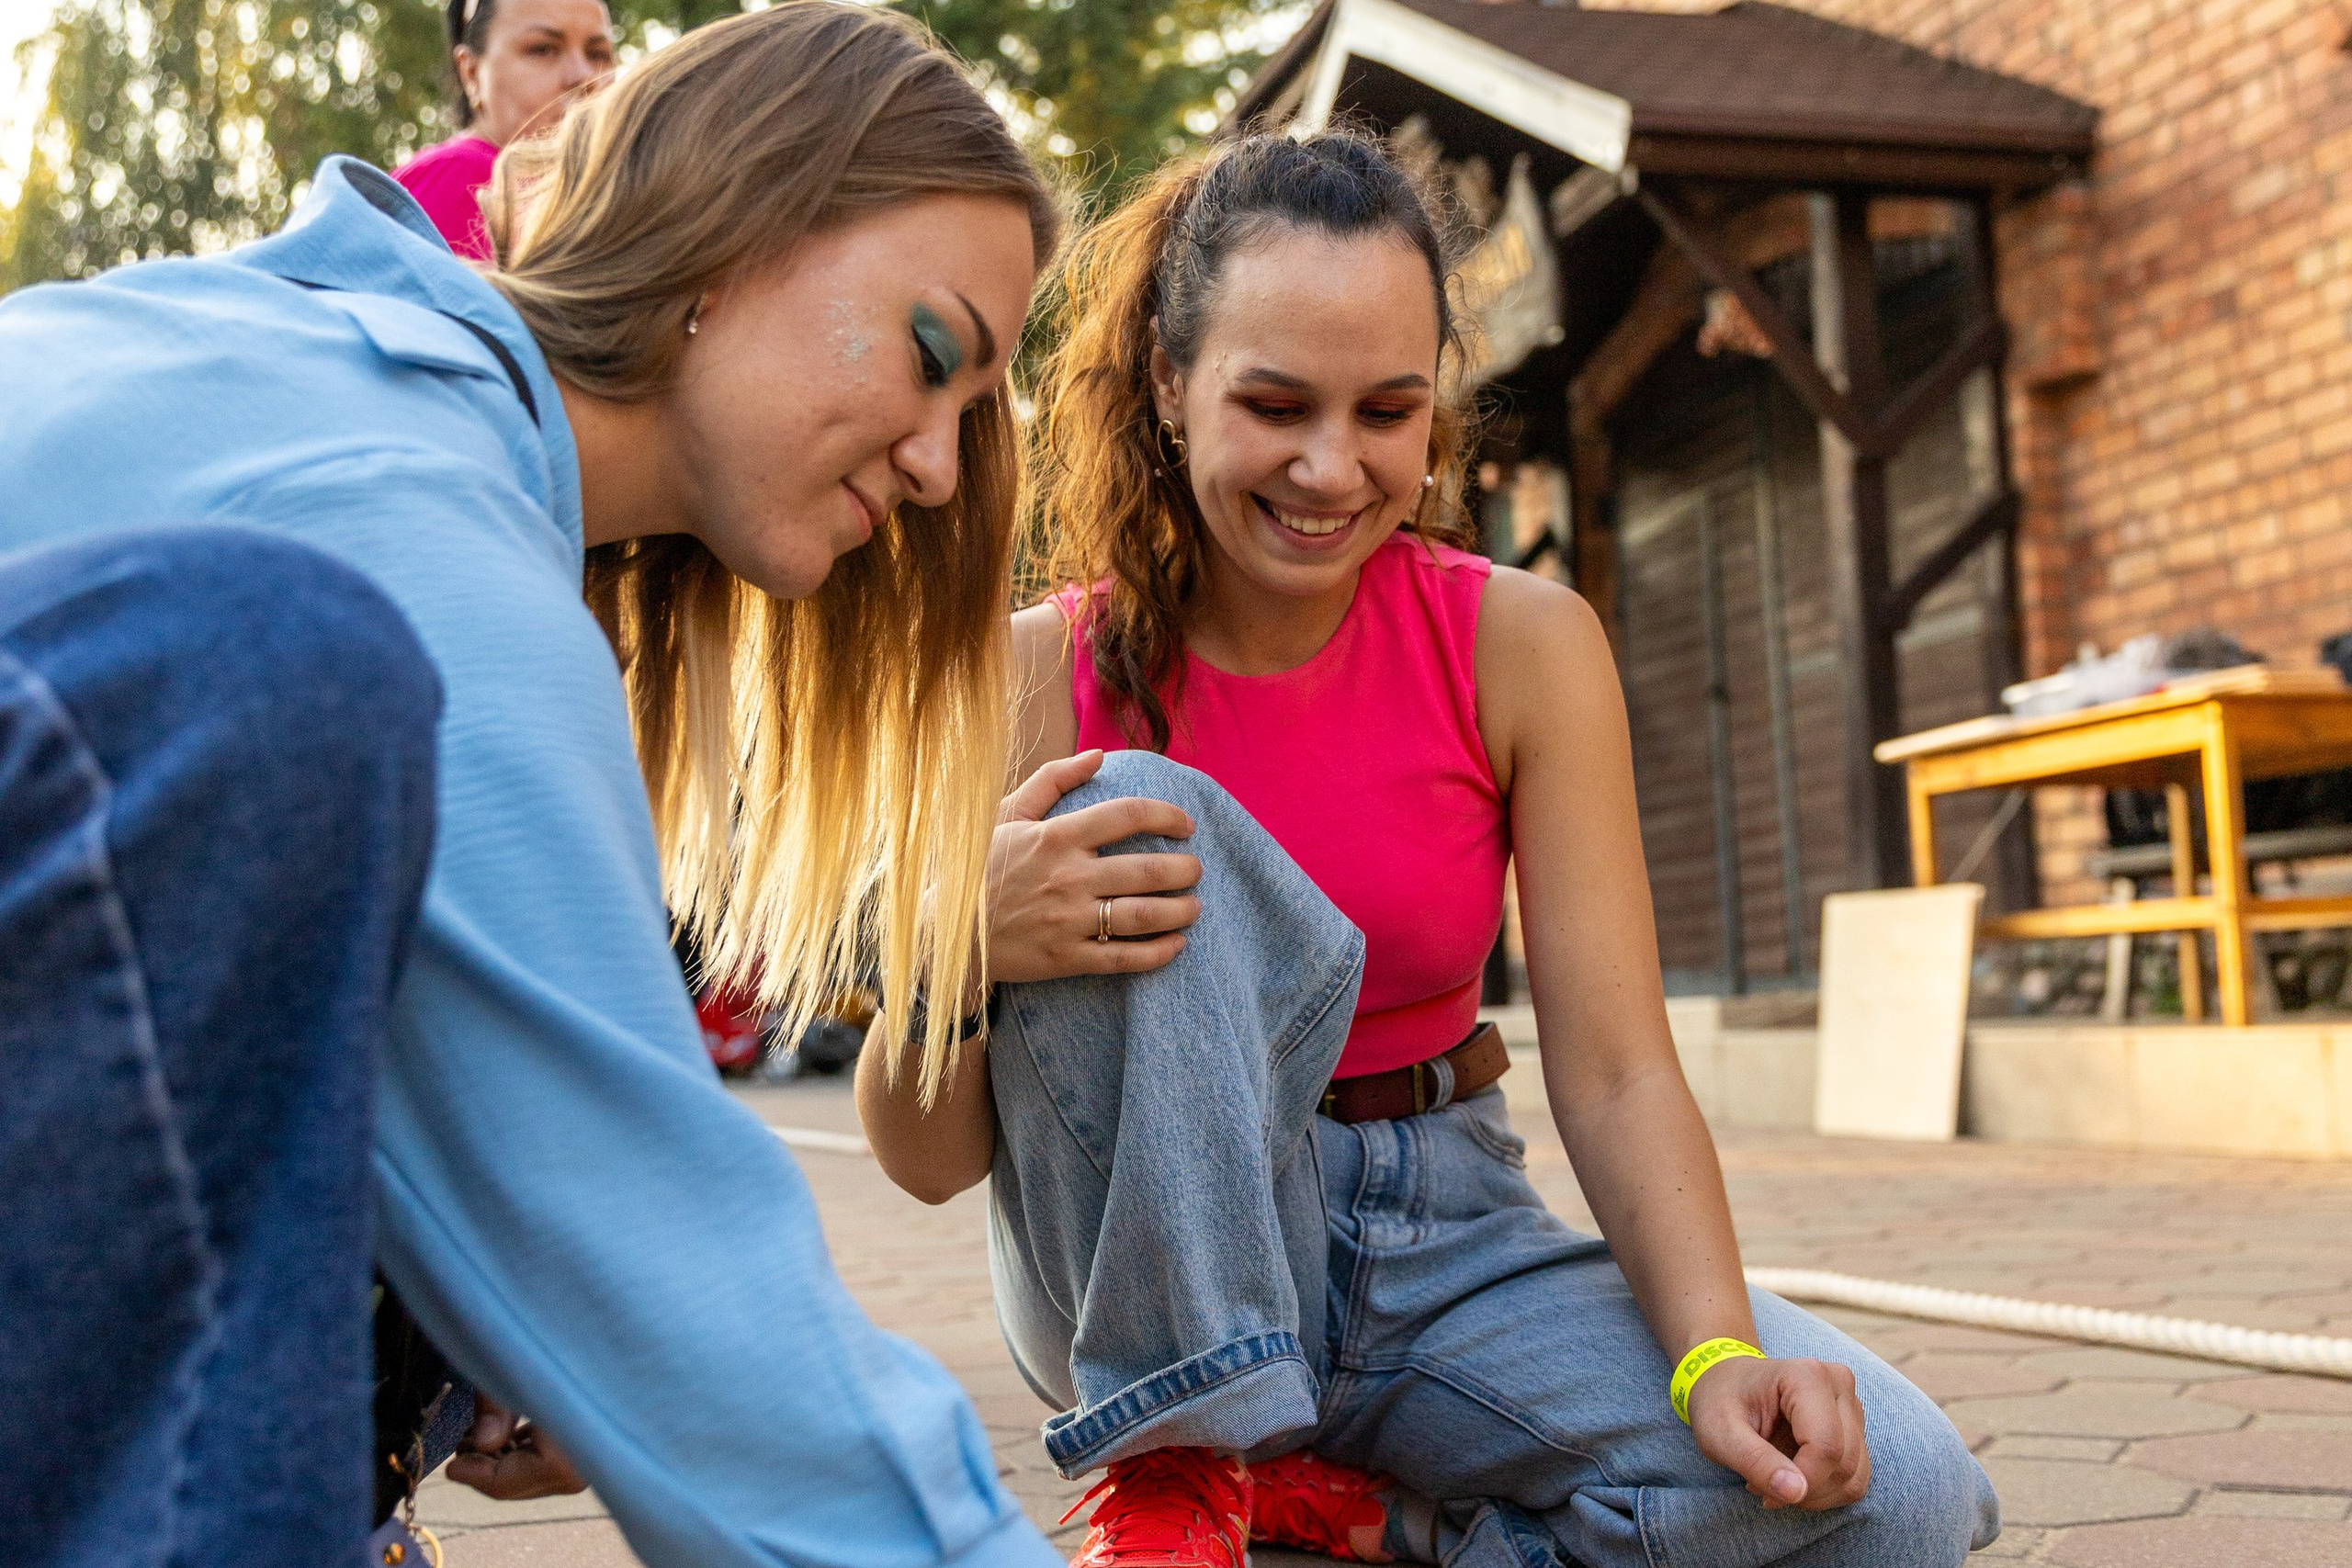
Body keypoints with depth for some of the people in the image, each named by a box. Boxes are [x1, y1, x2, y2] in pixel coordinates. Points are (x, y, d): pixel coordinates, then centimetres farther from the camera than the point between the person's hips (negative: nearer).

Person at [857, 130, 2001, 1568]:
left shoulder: (1524, 645, -7)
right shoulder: (1045, 676, -11)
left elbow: (1616, 1073, -12)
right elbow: (933, 1162, -10)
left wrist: (1718, 1355, -29)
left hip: (1438, 1247, 2)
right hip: (1153, 1272, -1)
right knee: (1135, 814, -27)